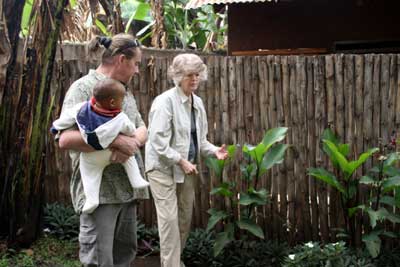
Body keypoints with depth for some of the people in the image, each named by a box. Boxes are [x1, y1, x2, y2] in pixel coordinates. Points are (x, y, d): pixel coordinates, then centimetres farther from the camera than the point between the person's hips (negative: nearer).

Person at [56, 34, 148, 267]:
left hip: (127, 188, 8)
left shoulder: (126, 92, 17)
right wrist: (115, 140, -21)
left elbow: (142, 131, 12)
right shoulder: (83, 88, -9)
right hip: (98, 190, -8)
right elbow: (66, 139, -20)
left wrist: (130, 144, -11)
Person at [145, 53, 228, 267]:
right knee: (170, 219, -8)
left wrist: (214, 151, -6)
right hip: (164, 167, -7)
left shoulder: (197, 103, 7)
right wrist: (181, 161, -21)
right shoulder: (165, 101, -17)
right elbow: (158, 141, -21)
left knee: (185, 218, 13)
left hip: (187, 168, 8)